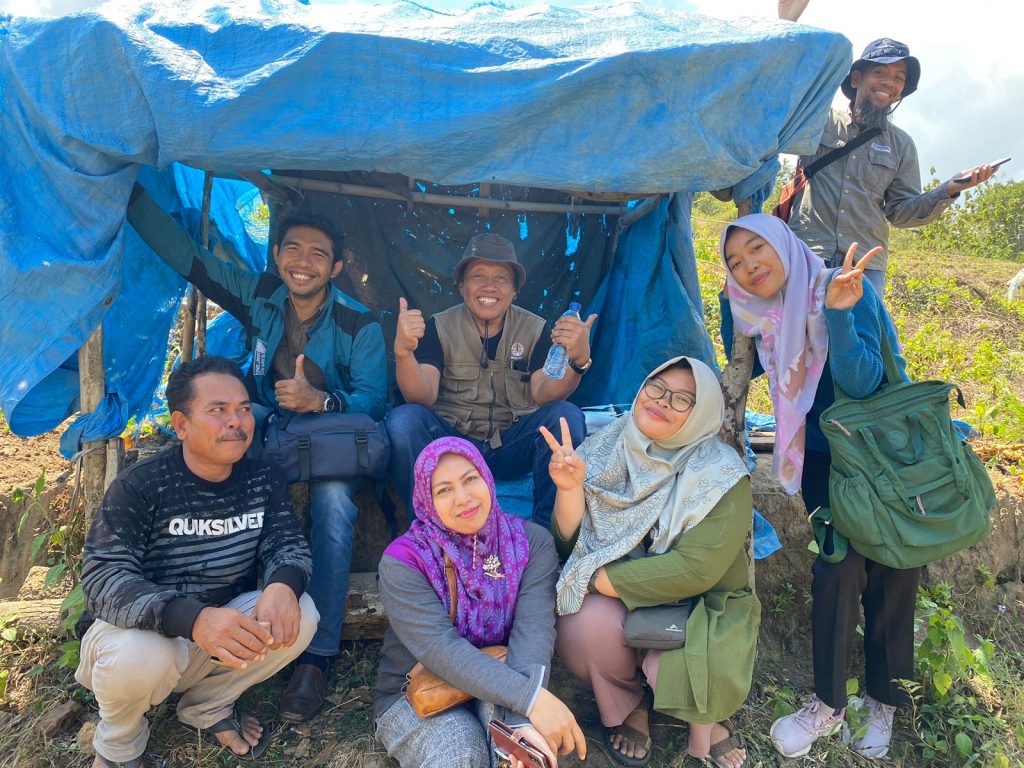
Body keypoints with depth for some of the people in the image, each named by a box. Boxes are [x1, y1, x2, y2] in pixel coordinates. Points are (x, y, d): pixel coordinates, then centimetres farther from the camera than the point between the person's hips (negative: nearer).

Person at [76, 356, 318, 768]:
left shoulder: (262, 480, -5)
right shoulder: (141, 485, -18)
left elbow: (287, 545, -7)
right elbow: (102, 577, -27)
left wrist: (283, 585, -34)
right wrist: (193, 618, -45)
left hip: (222, 628, 4)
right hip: (144, 631, -3)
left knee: (300, 615, -20)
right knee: (140, 655, -36)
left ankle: (208, 706, 7)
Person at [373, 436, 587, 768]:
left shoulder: (532, 541, -9)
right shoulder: (403, 561, -17)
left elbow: (533, 629, -22)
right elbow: (438, 647, -29)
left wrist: (521, 718, -40)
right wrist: (530, 698, -40)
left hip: (496, 686, 0)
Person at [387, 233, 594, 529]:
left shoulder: (535, 329, 4)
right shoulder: (439, 327, 1)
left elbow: (543, 394, -11)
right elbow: (422, 398, -13)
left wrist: (578, 361, -32)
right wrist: (403, 353, -34)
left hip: (512, 447, 1)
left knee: (566, 414, -24)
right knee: (404, 419, -28)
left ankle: (548, 528, -19)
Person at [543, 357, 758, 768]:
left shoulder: (722, 477, -16)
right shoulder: (606, 449, -6)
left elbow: (694, 569, -24)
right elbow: (572, 545, -5)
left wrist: (595, 579, -21)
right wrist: (569, 488, -25)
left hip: (695, 609, -2)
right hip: (610, 603, 3)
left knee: (676, 669, -32)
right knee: (585, 625, -29)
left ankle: (704, 718, 6)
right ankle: (625, 709, 4)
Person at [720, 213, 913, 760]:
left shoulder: (843, 289, -20)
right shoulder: (752, 312, -8)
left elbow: (862, 382, -29)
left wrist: (837, 313, -41)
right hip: (822, 454, 2)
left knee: (890, 572, 0)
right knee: (840, 565, -12)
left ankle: (884, 701, 20)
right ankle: (829, 704, 3)